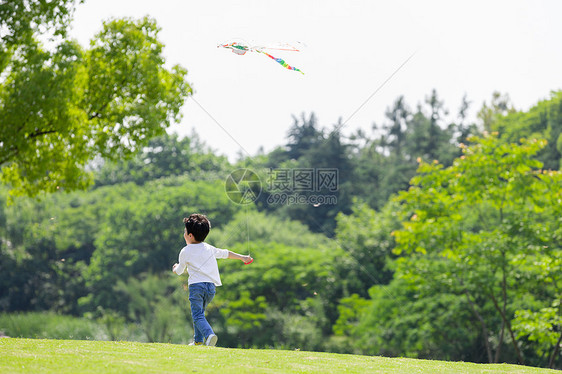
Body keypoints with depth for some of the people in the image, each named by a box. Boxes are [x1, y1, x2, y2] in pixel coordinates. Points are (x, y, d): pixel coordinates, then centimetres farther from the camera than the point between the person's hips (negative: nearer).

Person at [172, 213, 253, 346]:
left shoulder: (185, 252, 3)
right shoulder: (209, 248, 15)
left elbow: (179, 271, 17)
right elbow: (226, 253, 27)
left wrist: (175, 268, 41)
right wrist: (243, 257, 41)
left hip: (196, 285, -5)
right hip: (211, 286, 5)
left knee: (197, 315, -12)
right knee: (199, 312, 22)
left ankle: (209, 334, -37)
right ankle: (198, 341, 22)